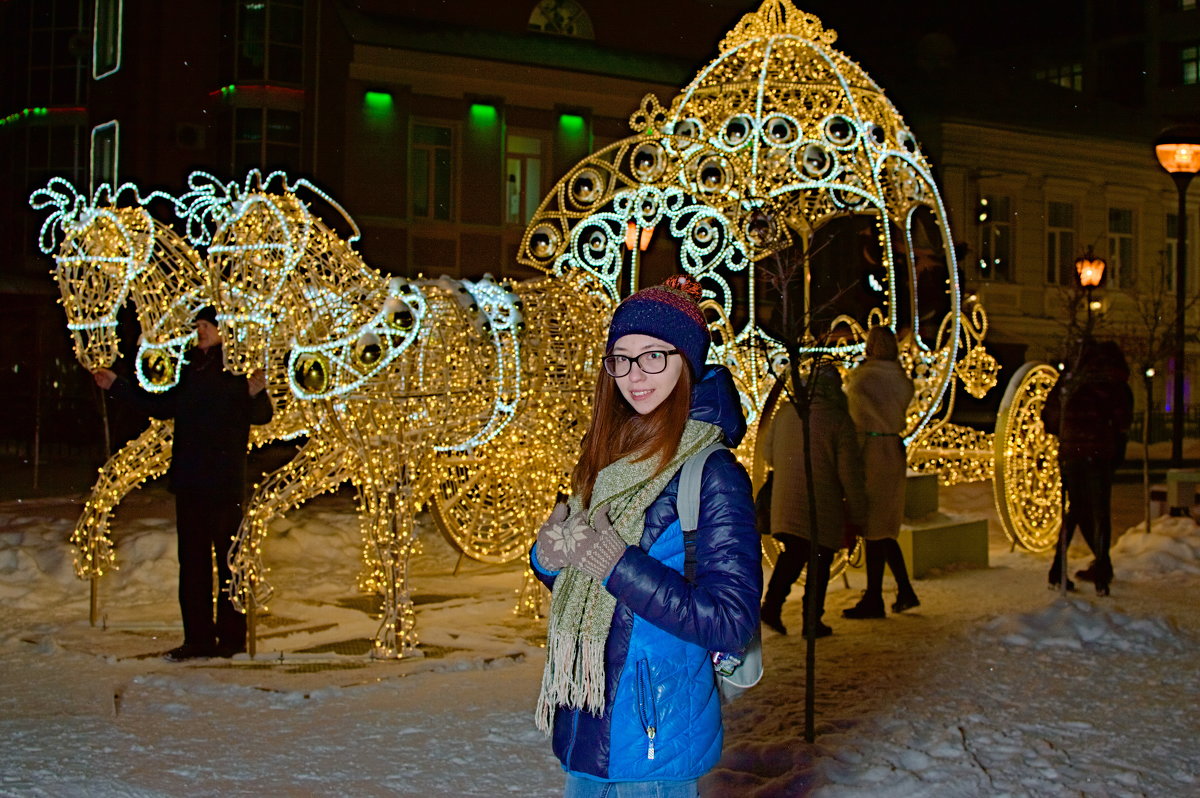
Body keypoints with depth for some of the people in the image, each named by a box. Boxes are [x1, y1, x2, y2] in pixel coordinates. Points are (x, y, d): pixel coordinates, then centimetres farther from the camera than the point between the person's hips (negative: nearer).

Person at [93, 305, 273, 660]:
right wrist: (117, 386, 30)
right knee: (192, 560, 9)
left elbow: (261, 415, -15)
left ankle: (232, 635, 7)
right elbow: (163, 405, 27)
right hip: (189, 479, 7)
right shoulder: (192, 368, 14)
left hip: (225, 483, -7)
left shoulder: (238, 370, -6)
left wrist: (256, 394, -35)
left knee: (229, 558, 0)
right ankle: (198, 637, 15)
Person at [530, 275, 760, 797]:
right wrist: (550, 554, -9)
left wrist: (614, 562, -22)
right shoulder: (610, 461, 6)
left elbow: (731, 621, -20)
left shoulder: (712, 475, -14)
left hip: (654, 740, -6)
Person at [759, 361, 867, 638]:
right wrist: (856, 514, -2)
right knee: (820, 560, 7)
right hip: (822, 505, -4)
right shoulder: (838, 420, -11)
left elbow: (768, 453, 13)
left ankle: (772, 603, 1)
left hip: (785, 500, 4)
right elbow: (850, 472, -10)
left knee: (793, 553, 17)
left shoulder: (785, 411, 2)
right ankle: (812, 621, 11)